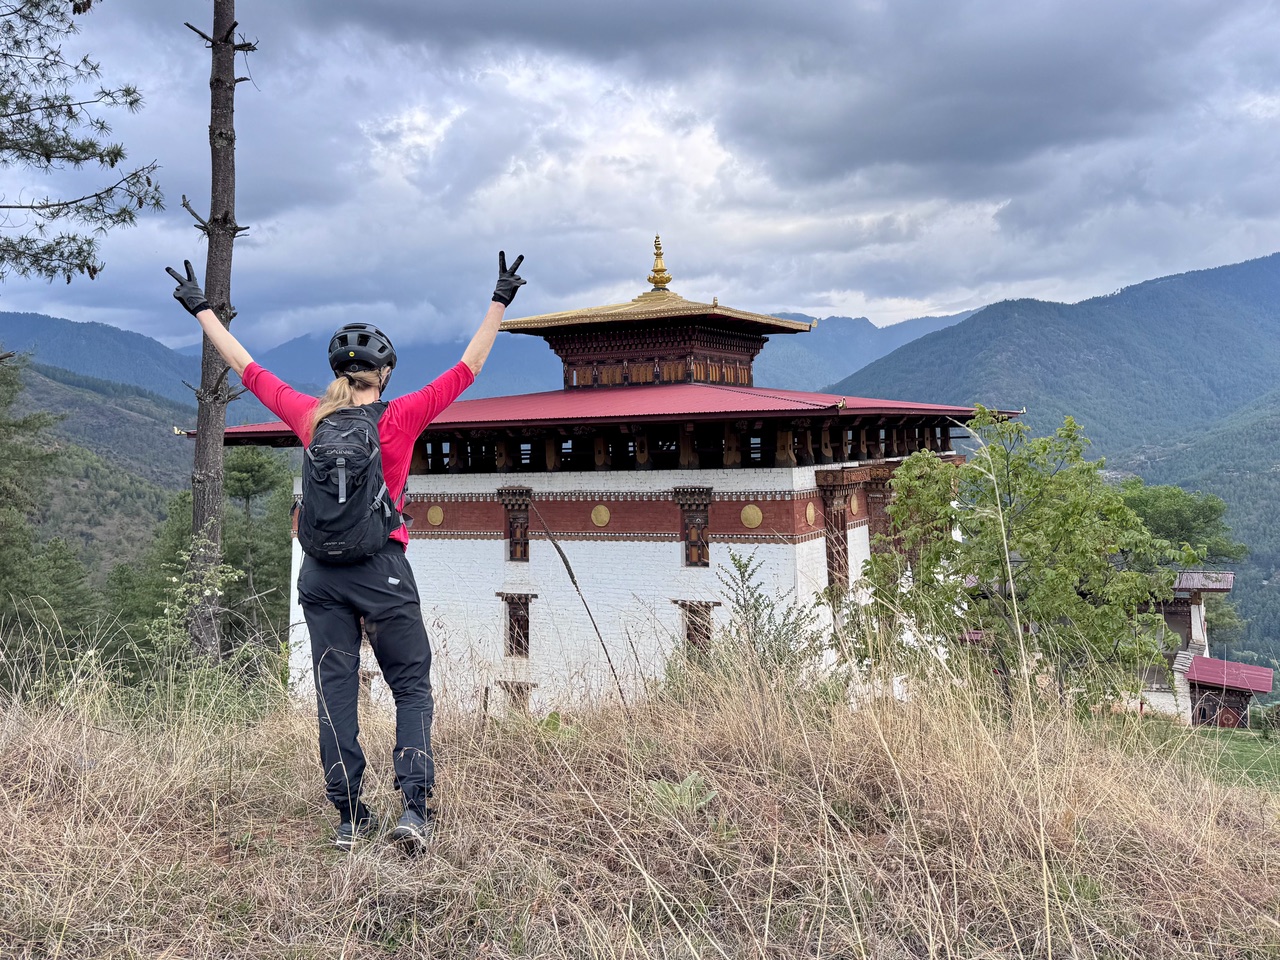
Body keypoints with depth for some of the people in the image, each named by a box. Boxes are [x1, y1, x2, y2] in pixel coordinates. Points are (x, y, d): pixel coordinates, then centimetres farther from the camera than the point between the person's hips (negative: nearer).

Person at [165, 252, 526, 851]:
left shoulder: (311, 417, 2)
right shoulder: (400, 419, -6)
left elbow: (246, 368, 13)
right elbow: (466, 369, -1)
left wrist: (200, 308, 25)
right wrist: (500, 302, 5)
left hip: (320, 572, 3)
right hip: (382, 570, -3)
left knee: (335, 691, 8)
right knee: (412, 688, 7)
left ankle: (349, 818, 11)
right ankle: (415, 809, -4)